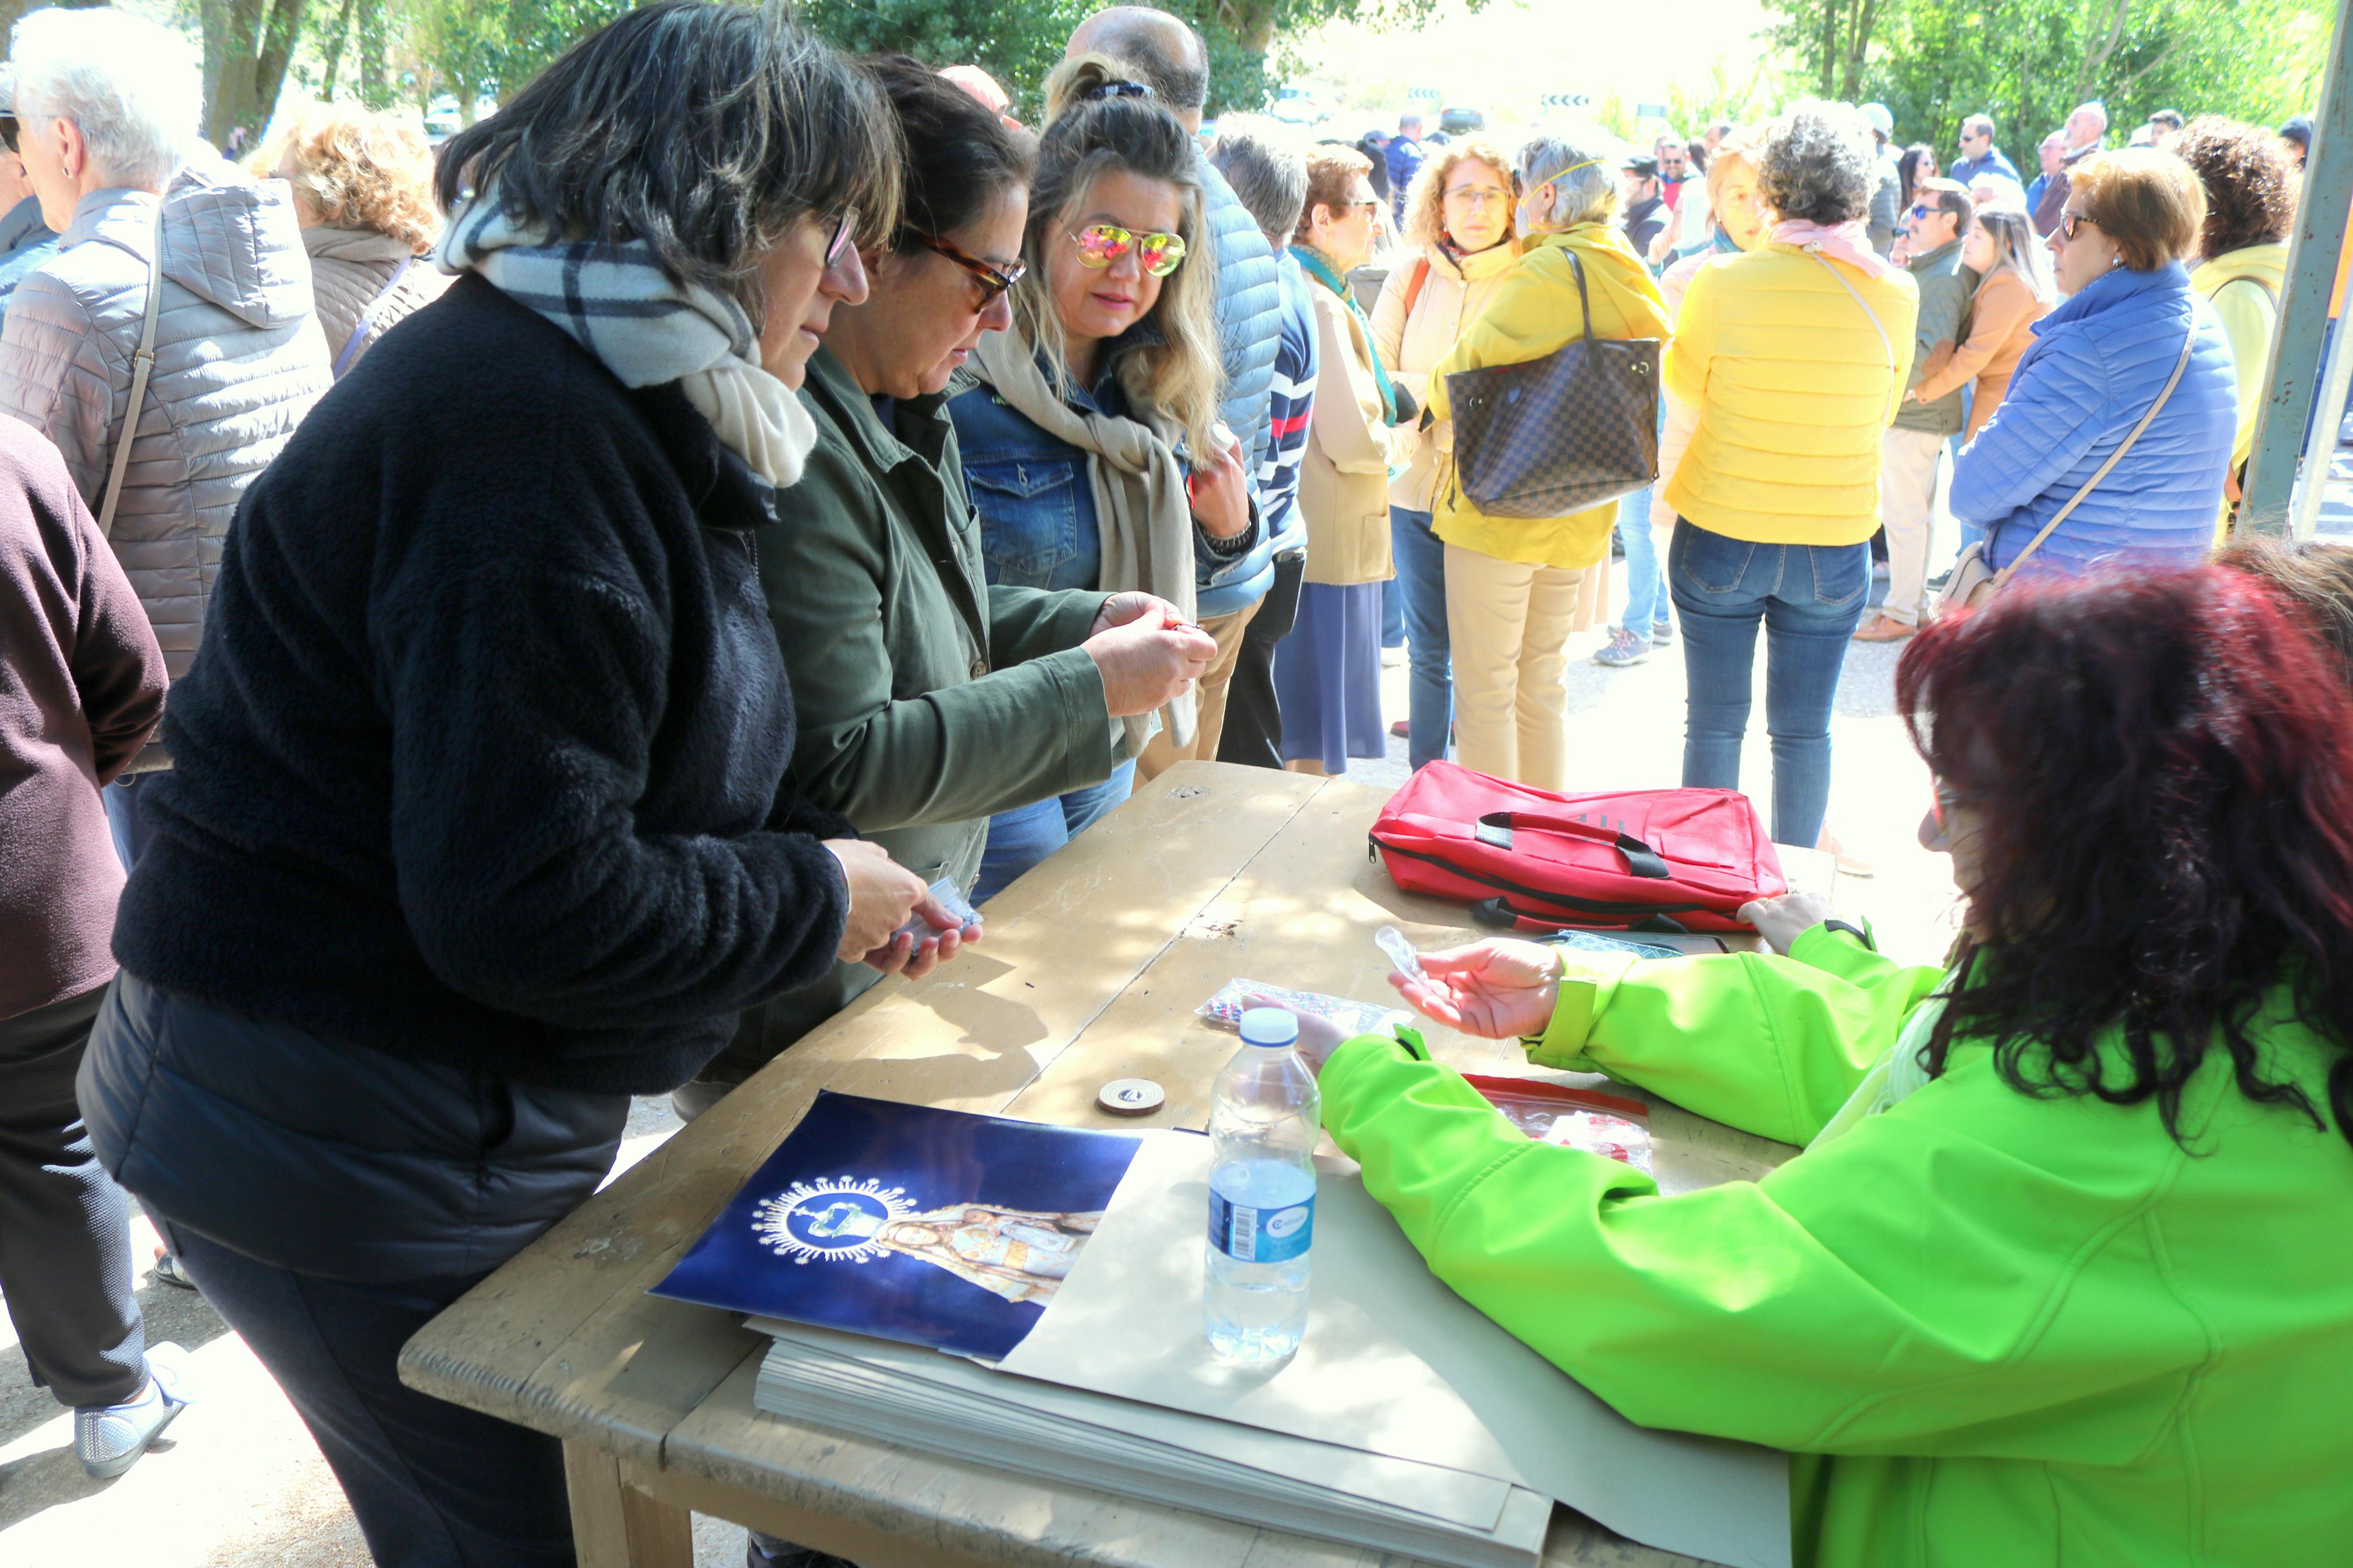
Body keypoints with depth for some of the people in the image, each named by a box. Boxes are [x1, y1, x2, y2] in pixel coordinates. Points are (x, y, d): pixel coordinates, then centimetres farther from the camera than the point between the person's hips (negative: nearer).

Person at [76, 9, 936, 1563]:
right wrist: (812, 900, -14)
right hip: (351, 1161, -9)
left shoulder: (598, 407, 10)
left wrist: (827, 868, 3)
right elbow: (526, 904, -28)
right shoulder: (535, 439, -25)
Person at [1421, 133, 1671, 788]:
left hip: (1499, 508, -8)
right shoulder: (1634, 284, 9)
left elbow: (1459, 380, -13)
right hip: (1580, 516, 8)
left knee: (1485, 688, 2)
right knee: (1543, 685, 18)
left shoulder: (1543, 274, -16)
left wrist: (1433, 392, 8)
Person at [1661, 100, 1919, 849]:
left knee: (1713, 723, 10)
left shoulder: (1722, 283, -13)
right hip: (1837, 542, 2)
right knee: (1805, 732, 12)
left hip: (1721, 536, -1)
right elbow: (1880, 415, 6)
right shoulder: (1896, 294, -6)